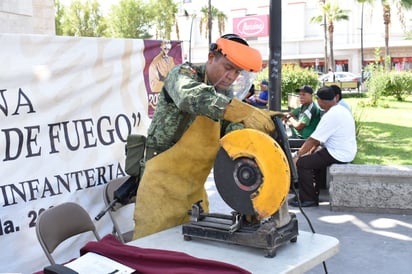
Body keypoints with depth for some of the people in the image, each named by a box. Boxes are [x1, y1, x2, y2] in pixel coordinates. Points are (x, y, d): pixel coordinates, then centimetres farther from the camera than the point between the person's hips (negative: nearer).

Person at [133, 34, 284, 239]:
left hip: (195, 187, 7)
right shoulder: (183, 74, -10)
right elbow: (192, 96, -34)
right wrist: (244, 112, -43)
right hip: (164, 184, -7)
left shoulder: (225, 96, 11)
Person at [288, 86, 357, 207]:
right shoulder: (341, 109, 10)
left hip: (338, 155, -10)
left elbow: (313, 140, -18)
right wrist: (312, 150, 12)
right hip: (346, 152, 10)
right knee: (312, 158, 22)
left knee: (302, 163, -8)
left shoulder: (331, 115, -22)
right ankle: (313, 194, 22)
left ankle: (307, 199, 2)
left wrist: (298, 154, -7)